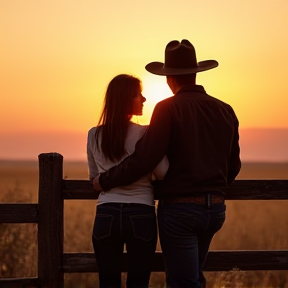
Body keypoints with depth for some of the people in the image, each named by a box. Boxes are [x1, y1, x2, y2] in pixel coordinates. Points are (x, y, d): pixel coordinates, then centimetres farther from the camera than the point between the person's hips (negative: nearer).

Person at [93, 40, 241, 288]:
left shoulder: (168, 109, -12)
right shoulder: (225, 111, 5)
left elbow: (144, 160, -17)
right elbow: (233, 165, 11)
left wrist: (105, 181, -3)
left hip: (179, 209, -6)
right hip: (215, 209, 6)